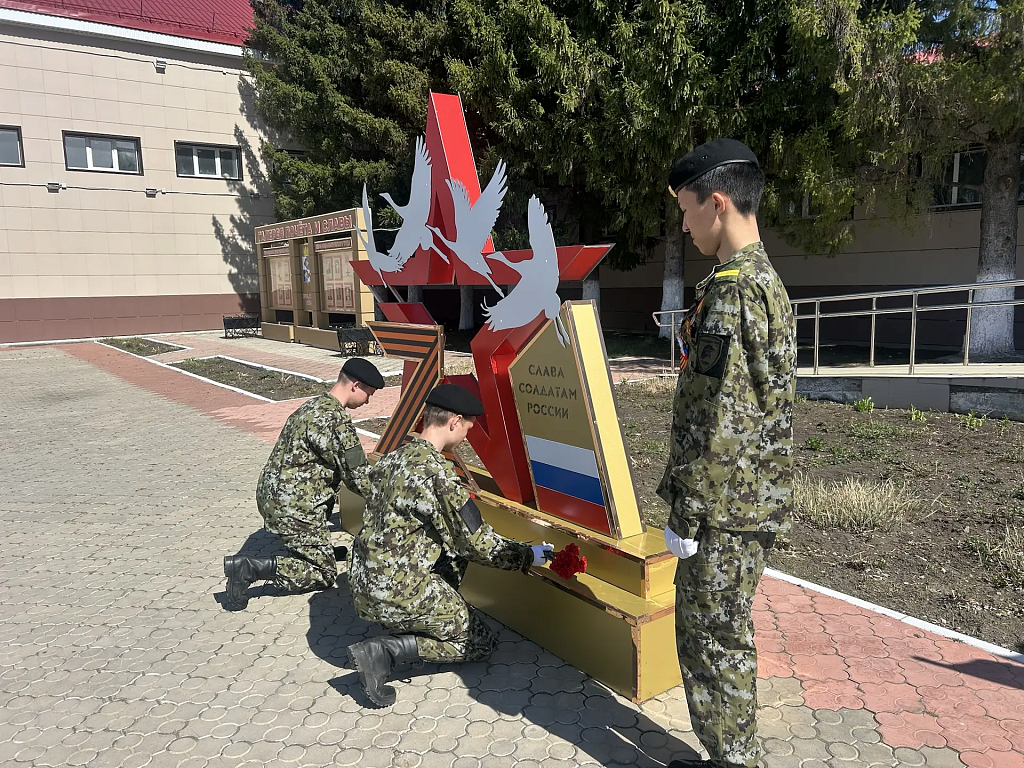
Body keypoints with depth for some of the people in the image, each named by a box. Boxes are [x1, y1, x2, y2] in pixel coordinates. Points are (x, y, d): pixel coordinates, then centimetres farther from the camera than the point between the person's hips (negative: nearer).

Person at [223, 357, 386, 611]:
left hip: (270, 492, 10)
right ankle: (248, 568, -11)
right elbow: (357, 477, -14)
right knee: (324, 575, 0)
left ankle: (319, 549, 26)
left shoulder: (313, 405, 12)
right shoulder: (336, 420, -19)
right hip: (291, 507, -10)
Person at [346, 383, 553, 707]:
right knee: (479, 642, 7)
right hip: (398, 592, -9)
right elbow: (476, 542, -16)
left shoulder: (393, 458, 6)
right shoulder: (436, 472, -20)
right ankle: (386, 650, -6)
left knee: (457, 549, 21)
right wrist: (527, 556, 0)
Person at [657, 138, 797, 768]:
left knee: (712, 641, 5)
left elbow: (716, 420, -23)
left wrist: (687, 516, -16)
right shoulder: (769, 280, 12)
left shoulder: (731, 289, -20)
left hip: (725, 507, -10)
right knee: (723, 634, 20)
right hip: (755, 500, 10)